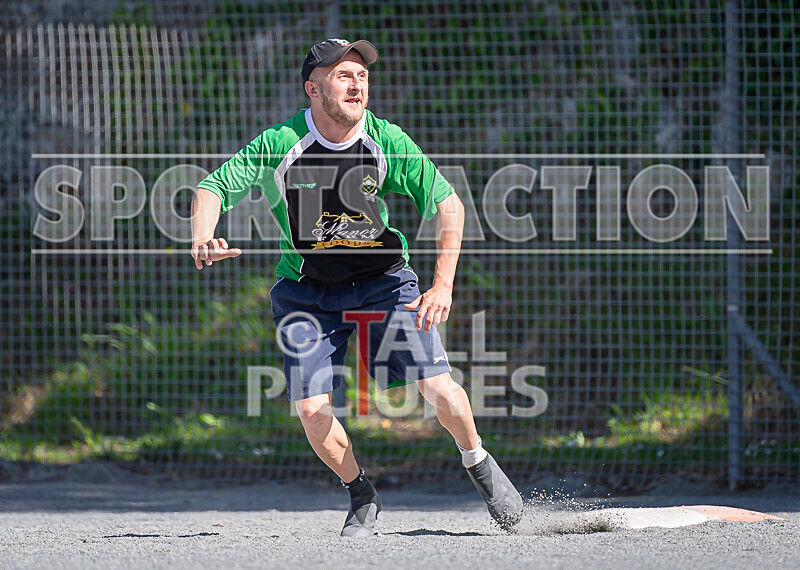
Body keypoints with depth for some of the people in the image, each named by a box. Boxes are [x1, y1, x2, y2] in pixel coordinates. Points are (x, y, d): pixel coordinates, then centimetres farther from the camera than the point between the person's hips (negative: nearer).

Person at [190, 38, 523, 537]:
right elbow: (214, 188, -13)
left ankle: (478, 463, 19)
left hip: (385, 280, 0)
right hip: (307, 290, 0)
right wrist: (203, 240, -34)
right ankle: (363, 496, 14)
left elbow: (447, 204, -9)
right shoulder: (280, 145, -16)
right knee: (312, 408, -13)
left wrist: (443, 285, -18)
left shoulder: (386, 141, -13)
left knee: (438, 387, -13)